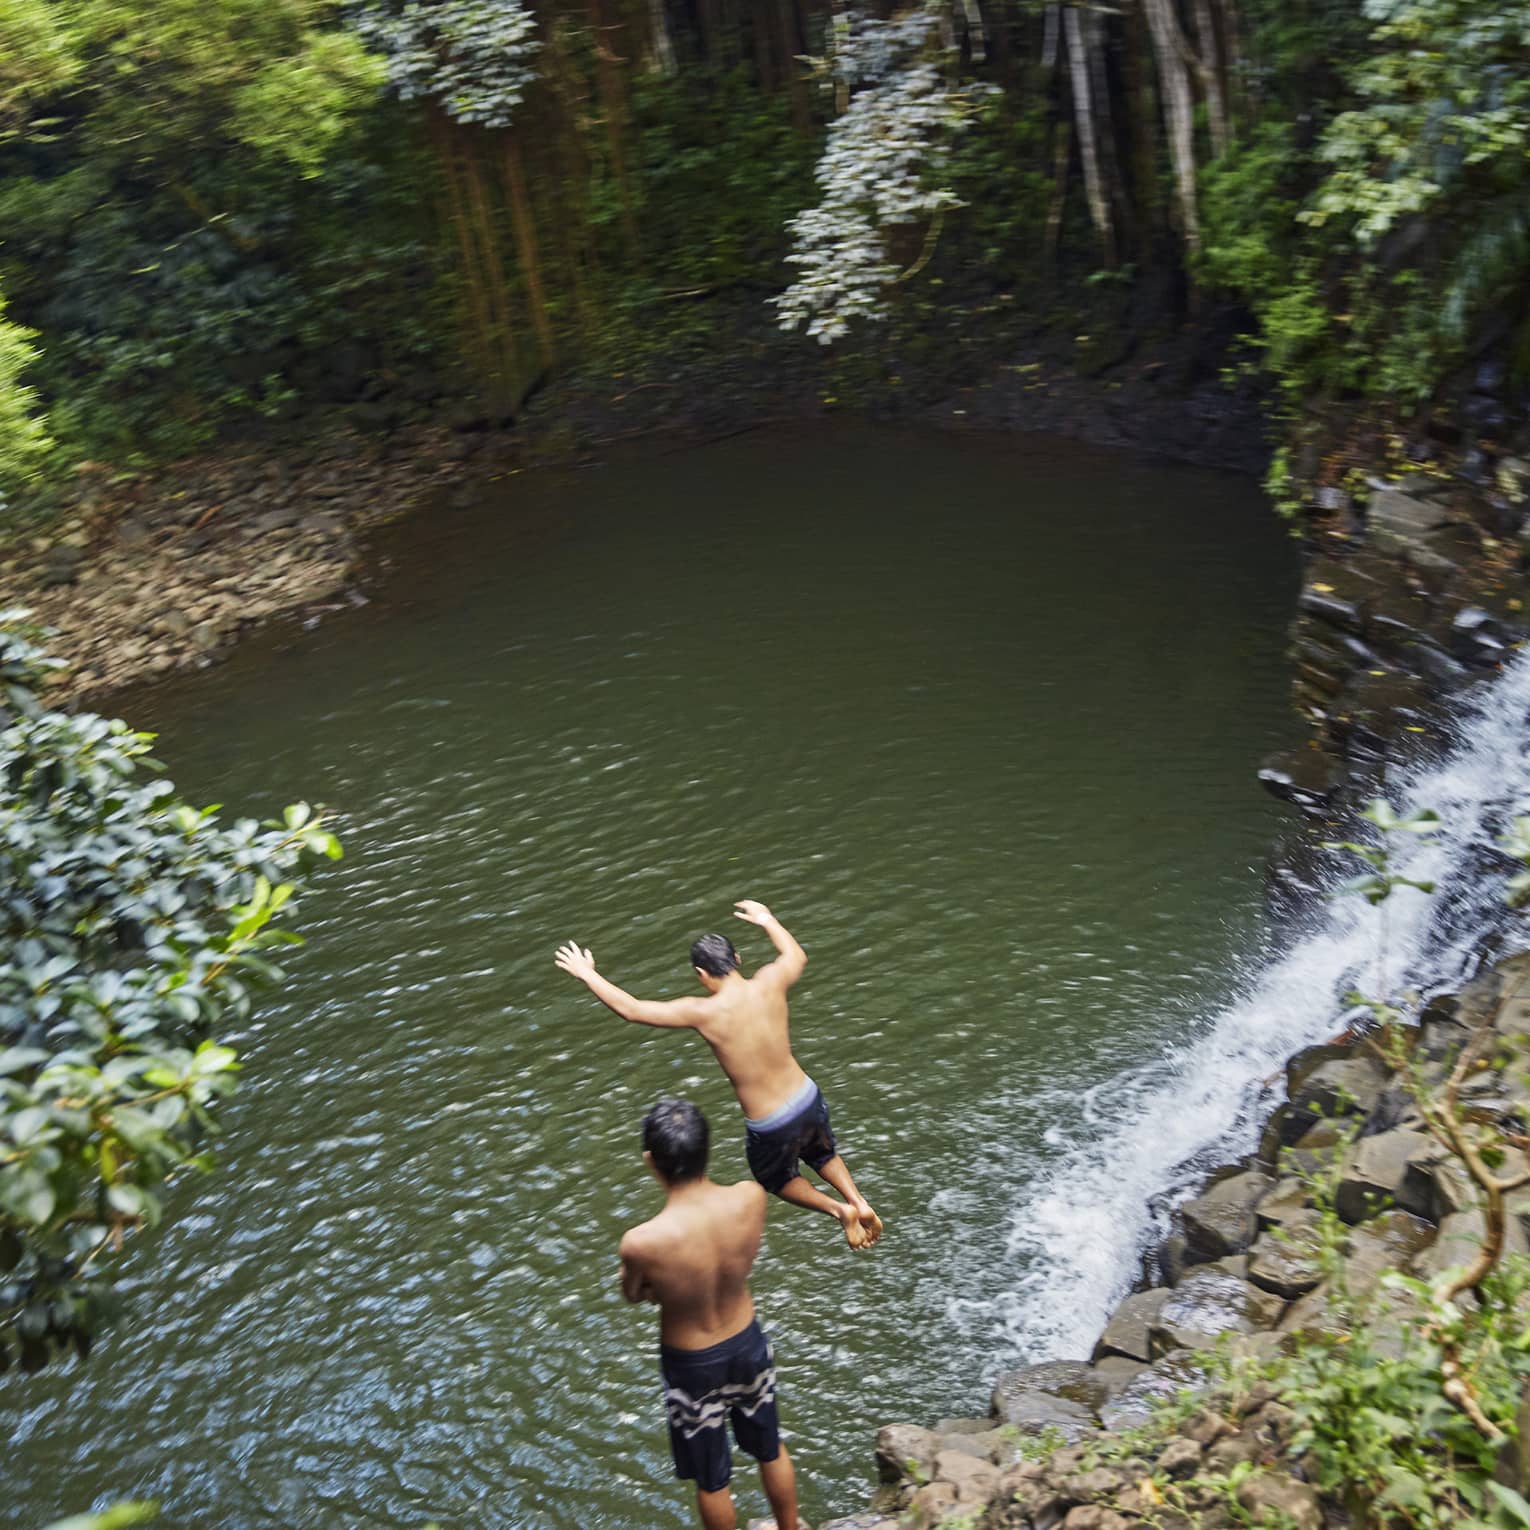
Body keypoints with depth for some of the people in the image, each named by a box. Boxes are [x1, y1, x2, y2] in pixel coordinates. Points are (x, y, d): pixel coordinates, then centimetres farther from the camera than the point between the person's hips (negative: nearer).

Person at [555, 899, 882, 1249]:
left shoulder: (705, 1013, -22)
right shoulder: (770, 983, -12)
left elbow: (631, 1009, -14)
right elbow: (797, 955, 14)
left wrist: (586, 973, -1)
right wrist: (767, 921, 29)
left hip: (769, 1126, -4)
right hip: (808, 1100, 4)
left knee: (777, 1179, 29)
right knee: (820, 1153, 37)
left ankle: (839, 1209, 14)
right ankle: (858, 1201, 22)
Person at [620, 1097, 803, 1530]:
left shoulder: (642, 1243, -36)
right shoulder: (751, 1199, -26)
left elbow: (633, 1293, -12)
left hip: (692, 1366, -3)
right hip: (747, 1344, 3)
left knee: (711, 1479, 24)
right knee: (771, 1450, 31)